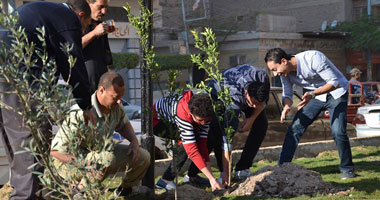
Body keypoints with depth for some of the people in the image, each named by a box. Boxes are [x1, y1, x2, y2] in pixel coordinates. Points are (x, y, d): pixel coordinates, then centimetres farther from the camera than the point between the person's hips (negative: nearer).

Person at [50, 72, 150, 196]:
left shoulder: (116, 107, -10)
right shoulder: (79, 114, -33)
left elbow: (124, 125, 16)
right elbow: (55, 151, -29)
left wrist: (134, 142, -4)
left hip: (100, 151, 8)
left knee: (143, 157, -3)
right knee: (107, 158, -38)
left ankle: (125, 189, 24)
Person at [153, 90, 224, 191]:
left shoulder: (203, 113, -23)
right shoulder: (183, 112, -42)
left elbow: (202, 144, -19)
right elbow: (192, 150, -43)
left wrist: (210, 176, -25)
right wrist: (212, 178, -43)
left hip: (173, 122, 7)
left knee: (208, 140, -6)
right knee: (188, 144, -28)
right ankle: (166, 180, -20)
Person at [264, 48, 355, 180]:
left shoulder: (313, 58, -32)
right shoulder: (285, 72, -11)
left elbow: (334, 82, -29)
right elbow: (287, 94, -2)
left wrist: (313, 94, -42)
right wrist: (287, 106, -26)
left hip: (336, 92, -5)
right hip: (316, 95, 6)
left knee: (338, 131, -19)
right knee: (295, 128, -6)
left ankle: (347, 168, 2)